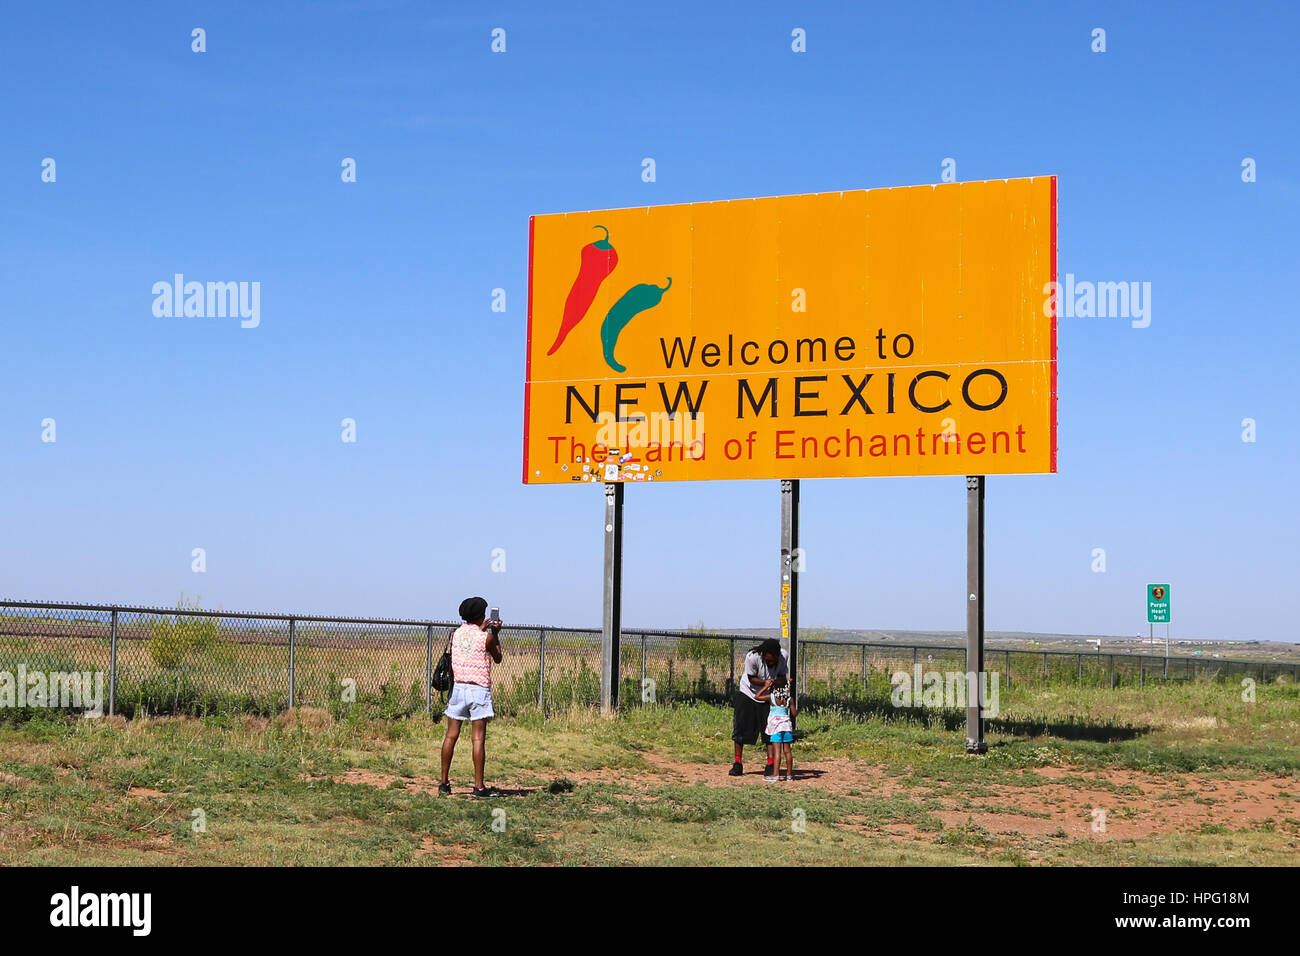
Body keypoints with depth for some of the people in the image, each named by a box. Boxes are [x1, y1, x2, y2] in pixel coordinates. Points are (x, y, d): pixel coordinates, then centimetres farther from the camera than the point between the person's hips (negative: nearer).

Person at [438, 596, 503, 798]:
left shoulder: (455, 634, 4)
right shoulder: (486, 638, -8)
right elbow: (498, 658, 9)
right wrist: (495, 634, 17)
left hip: (458, 688, 4)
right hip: (479, 689, -4)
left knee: (451, 735, 9)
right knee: (478, 738, -4)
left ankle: (444, 783, 12)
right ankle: (479, 786, -6)